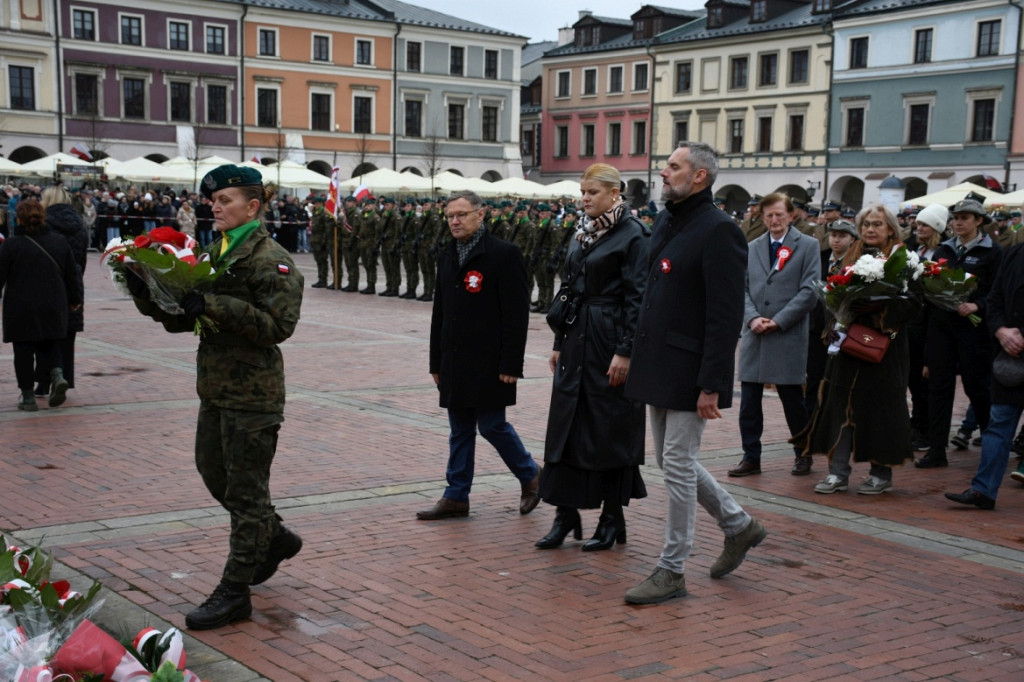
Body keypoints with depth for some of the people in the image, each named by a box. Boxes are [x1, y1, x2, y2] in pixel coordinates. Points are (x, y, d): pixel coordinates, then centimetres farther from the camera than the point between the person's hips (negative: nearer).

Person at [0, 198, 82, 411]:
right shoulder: (60, 242, 3)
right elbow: (72, 274, 10)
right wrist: (75, 299, 22)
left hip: (21, 309, -3)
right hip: (53, 307, 4)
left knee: (23, 351, 6)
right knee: (49, 345, 17)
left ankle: (28, 396, 9)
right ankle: (57, 374, -10)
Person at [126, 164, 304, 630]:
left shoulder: (271, 260, -12)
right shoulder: (212, 254, 12)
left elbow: (278, 324, -22)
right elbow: (179, 320, 11)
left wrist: (214, 307, -26)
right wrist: (147, 294, -7)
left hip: (253, 394, -9)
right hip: (216, 387, 9)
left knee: (245, 490, -1)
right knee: (214, 472, 18)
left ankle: (235, 592, 8)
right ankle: (274, 539, 40)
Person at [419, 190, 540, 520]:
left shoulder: (503, 254, -10)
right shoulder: (446, 257, 13)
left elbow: (517, 313, -13)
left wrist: (510, 364, -17)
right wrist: (436, 362, 15)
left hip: (489, 363, -7)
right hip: (455, 362, 7)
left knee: (491, 424, -3)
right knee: (460, 431, 10)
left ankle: (530, 475, 20)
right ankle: (456, 497, 17)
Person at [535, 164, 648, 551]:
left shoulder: (632, 235, -10)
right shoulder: (583, 234, 13)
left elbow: (637, 298, -14)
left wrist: (625, 352, -17)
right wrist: (559, 344, 15)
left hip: (609, 344, -7)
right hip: (576, 341, 7)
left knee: (611, 429, 1)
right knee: (567, 426, 6)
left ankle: (612, 519, 13)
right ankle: (566, 514, 13)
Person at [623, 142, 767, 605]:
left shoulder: (718, 231, -15)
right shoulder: (665, 224, 12)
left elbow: (725, 317, -19)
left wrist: (711, 385, -22)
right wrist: (638, 355, 13)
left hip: (689, 372, -9)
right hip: (659, 367, 9)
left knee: (678, 466, -2)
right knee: (671, 461, 17)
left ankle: (671, 571, 10)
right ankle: (739, 525, 34)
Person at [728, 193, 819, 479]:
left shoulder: (808, 246, 0)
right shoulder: (753, 248, 12)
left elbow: (809, 292, -7)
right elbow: (743, 287, 7)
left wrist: (778, 321, -13)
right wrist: (752, 318, -10)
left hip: (788, 335, -3)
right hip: (754, 336, 4)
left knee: (793, 400, 5)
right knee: (749, 402, 4)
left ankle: (803, 455, 22)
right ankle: (751, 457, 13)